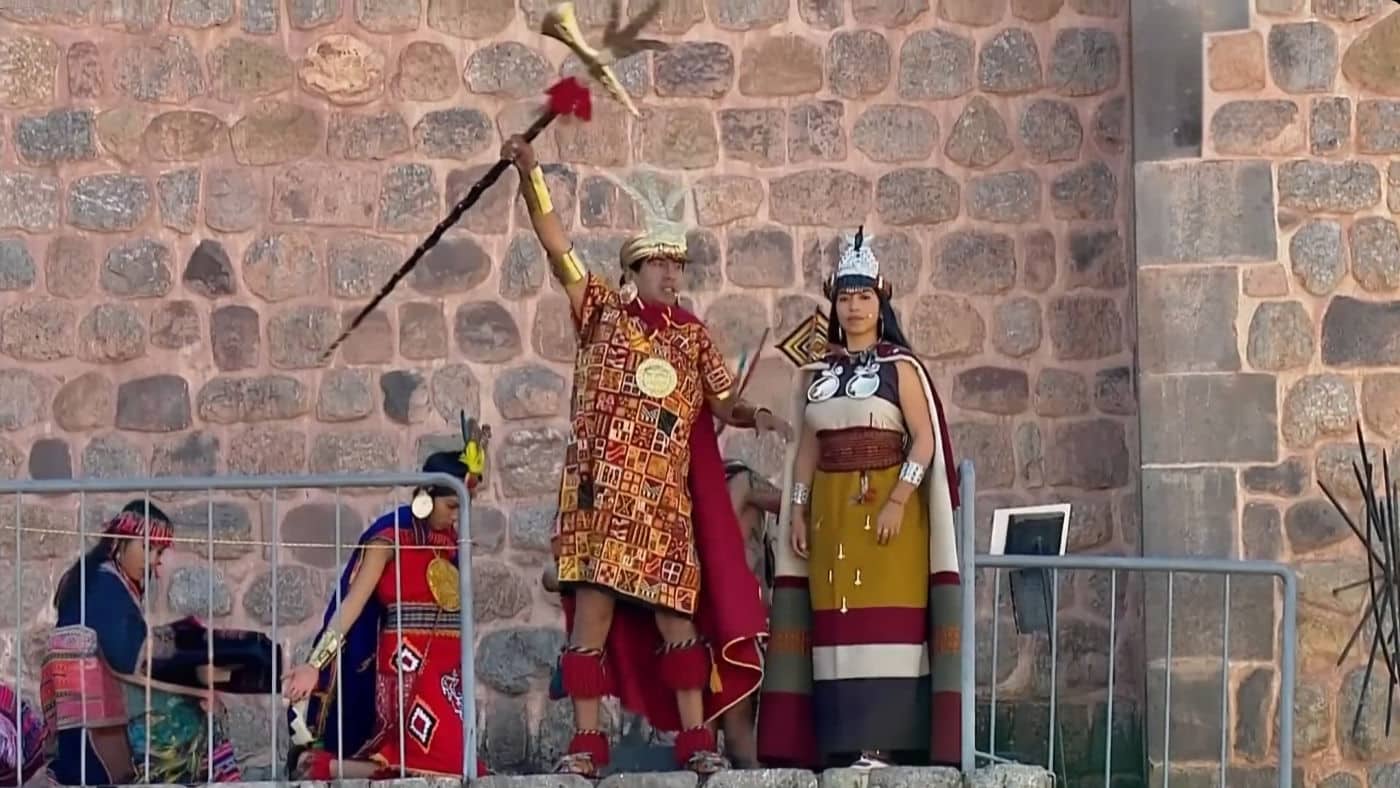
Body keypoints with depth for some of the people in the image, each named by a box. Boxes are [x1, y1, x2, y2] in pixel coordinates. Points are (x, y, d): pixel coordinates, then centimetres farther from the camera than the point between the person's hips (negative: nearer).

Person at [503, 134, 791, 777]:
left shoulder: (692, 335, 13)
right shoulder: (602, 312, 5)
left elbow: (721, 402, 13)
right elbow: (557, 248, -4)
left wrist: (755, 417, -9)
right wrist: (529, 176, -14)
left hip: (665, 496, 3)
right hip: (602, 491, -2)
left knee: (675, 613, 5)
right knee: (593, 606, -4)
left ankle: (695, 739, 11)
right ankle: (586, 742, 2)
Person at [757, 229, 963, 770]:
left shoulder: (900, 366, 0)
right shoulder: (819, 371, 13)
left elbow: (924, 441, -7)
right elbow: (808, 447, 13)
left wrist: (897, 502, -17)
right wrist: (797, 512, 5)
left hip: (888, 505, -4)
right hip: (831, 510, 5)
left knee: (884, 615, -8)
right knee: (837, 619, 1)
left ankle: (883, 741, -11)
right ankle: (845, 743, 1)